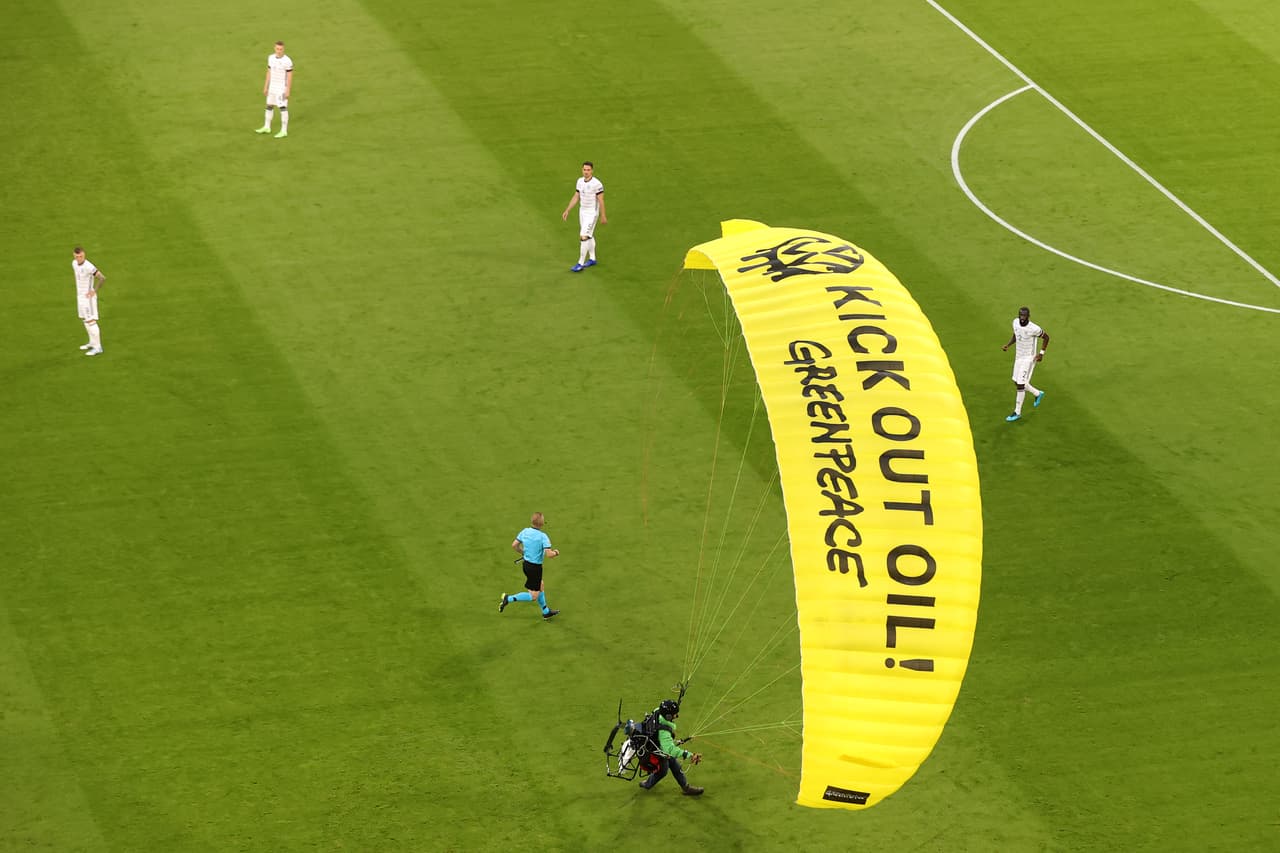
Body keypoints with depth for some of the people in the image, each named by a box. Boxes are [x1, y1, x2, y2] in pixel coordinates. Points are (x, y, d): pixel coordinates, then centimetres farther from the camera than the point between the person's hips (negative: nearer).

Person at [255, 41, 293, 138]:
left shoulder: (287, 61, -19)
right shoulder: (271, 58, 0)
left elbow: (290, 77, -16)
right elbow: (269, 73, 8)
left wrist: (288, 91, -17)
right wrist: (265, 87, 9)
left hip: (282, 88, -7)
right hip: (272, 87, 7)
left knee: (283, 108, -3)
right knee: (269, 106, 15)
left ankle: (284, 131, 5)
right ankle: (266, 127, 29)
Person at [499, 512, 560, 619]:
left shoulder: (525, 531, -4)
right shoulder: (543, 537, -23)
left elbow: (514, 545, 1)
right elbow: (548, 554, -27)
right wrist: (555, 553, -4)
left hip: (526, 563, 8)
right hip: (535, 567, -8)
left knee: (541, 588, 26)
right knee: (533, 596, 4)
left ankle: (546, 612, 40)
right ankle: (508, 599, -3)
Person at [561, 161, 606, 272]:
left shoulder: (597, 184, -21)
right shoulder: (580, 181, 0)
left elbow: (601, 201, -16)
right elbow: (576, 197, 8)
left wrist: (603, 216, -11)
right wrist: (567, 211, 5)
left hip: (592, 213, -7)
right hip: (582, 212, 7)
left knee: (583, 237, -10)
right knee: (589, 236, 19)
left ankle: (580, 264, -5)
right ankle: (592, 259, 35)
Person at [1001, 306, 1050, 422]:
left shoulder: (1034, 329, -25)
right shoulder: (1016, 322, -5)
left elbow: (1046, 337, -9)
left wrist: (1041, 353, -12)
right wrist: (1008, 345, -3)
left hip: (1029, 359, -8)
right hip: (1018, 357, 8)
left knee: (1020, 385, -6)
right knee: (1017, 382, 17)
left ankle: (1017, 412, 8)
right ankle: (1038, 394, 42)